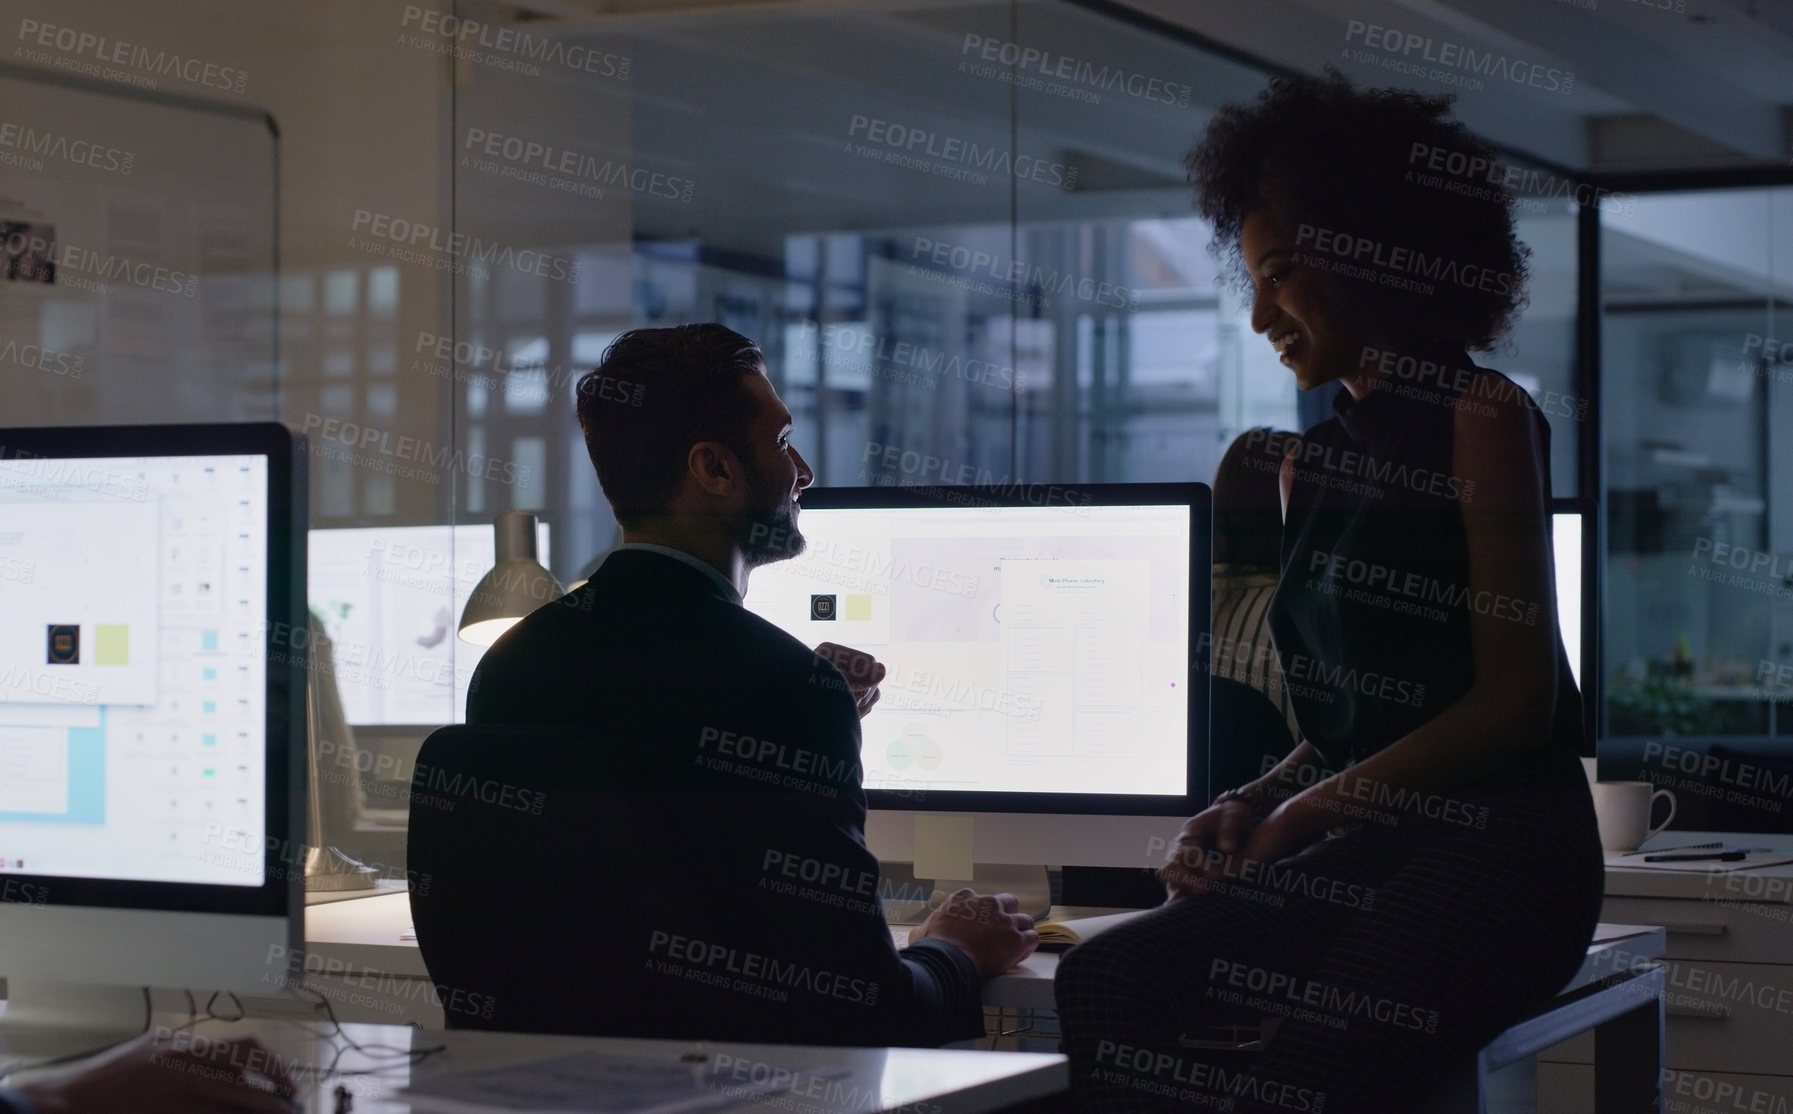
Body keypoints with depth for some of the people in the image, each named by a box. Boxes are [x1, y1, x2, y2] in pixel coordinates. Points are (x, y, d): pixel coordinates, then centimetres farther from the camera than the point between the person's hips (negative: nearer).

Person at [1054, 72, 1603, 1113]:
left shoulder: (1480, 416, -1)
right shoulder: (1309, 462, 22)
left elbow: (1516, 702, -7)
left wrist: (1307, 812, -9)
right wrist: (1247, 809, 2)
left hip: (1499, 846, -7)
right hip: (1365, 851, 7)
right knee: (1102, 981, -20)